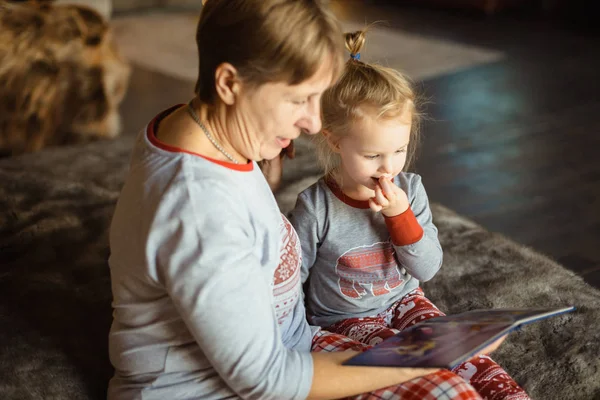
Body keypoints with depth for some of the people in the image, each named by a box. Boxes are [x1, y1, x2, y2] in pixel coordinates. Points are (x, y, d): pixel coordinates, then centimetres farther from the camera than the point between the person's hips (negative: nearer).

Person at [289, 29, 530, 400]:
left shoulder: (410, 189, -8)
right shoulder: (316, 207, -19)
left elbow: (428, 268, -7)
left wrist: (400, 215, -21)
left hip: (404, 300, 3)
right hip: (344, 319, -3)